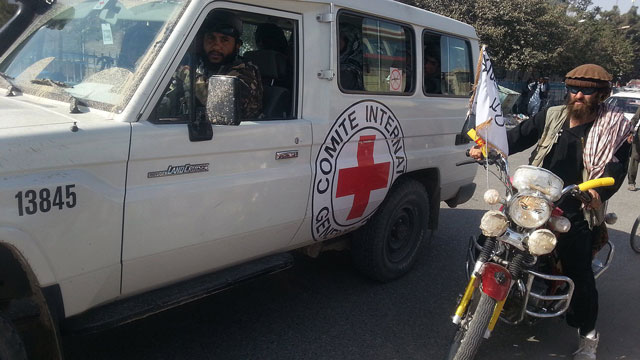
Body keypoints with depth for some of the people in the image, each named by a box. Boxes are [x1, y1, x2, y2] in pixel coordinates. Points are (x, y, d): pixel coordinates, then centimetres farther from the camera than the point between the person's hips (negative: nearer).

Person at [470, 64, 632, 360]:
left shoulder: (615, 128, 1)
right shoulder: (552, 116, 10)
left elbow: (616, 167, -9)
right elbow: (520, 135, 5)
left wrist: (599, 190, -29)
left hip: (576, 212, -4)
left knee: (579, 273, -6)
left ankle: (588, 335, 14)